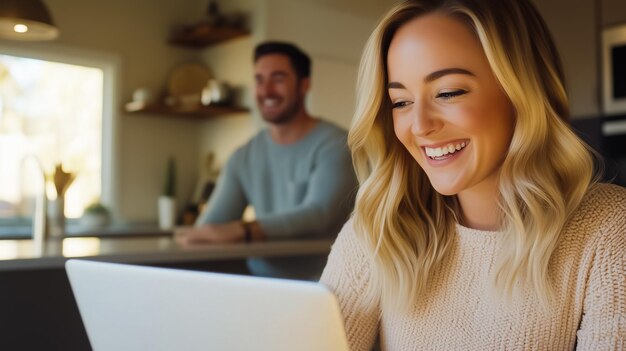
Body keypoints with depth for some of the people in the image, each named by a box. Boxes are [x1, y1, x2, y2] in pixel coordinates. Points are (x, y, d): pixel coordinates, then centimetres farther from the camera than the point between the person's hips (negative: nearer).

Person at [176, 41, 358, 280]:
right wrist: (195, 238, -21)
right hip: (259, 286, 4)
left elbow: (318, 215, -23)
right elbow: (210, 224, 3)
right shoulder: (244, 157, 10)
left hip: (319, 285, -4)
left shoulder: (334, 145, -7)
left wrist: (239, 231, -36)